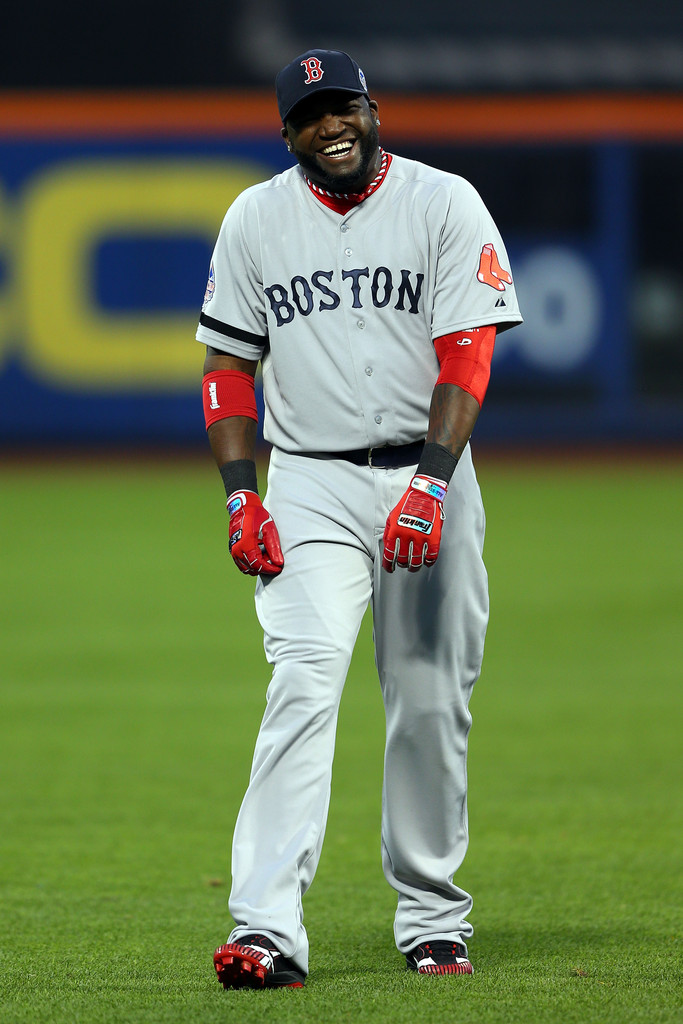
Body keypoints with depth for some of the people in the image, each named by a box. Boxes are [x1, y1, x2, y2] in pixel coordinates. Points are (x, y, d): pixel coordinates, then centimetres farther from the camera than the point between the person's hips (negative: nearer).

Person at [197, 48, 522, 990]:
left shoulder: (445, 205, -2)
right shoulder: (255, 219, 6)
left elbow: (468, 358, -10)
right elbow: (229, 363, 10)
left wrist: (430, 484, -22)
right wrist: (241, 496, -2)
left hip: (428, 478, 0)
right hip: (309, 483, 0)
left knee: (431, 702, 2)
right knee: (304, 683, -16)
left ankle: (433, 919, 18)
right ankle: (268, 930, -26)